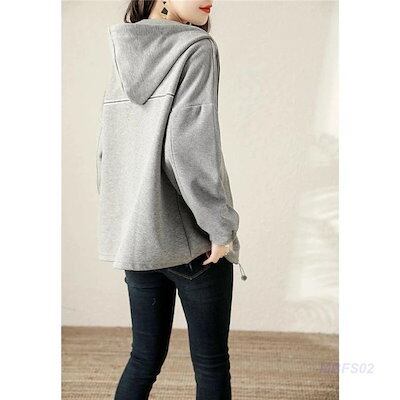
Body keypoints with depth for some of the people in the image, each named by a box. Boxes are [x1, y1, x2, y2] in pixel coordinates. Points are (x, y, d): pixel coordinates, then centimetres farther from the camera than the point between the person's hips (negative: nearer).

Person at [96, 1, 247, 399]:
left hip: (136, 239, 6)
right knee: (211, 363, 10)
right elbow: (190, 148, -22)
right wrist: (221, 226, -13)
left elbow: (106, 154, 10)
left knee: (145, 357, 17)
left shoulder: (123, 62, 9)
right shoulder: (196, 48, -11)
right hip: (192, 238, -6)